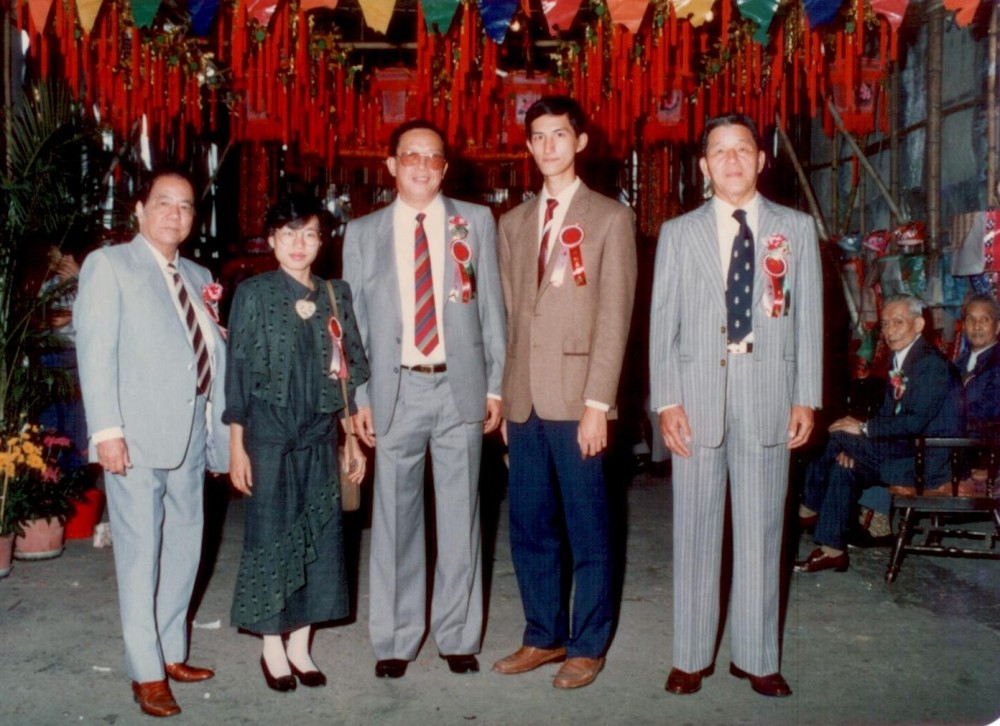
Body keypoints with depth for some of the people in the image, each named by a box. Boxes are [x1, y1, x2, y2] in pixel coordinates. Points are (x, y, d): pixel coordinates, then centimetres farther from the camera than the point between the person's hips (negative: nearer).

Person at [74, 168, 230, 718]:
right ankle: (147, 675, 8)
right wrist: (106, 429, -17)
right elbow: (95, 351, -8)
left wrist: (222, 431, 9)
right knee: (140, 555, -1)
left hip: (191, 435, 6)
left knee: (183, 551, 12)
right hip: (138, 437, -6)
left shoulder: (198, 277, 17)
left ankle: (171, 655, 26)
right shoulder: (108, 265, 0)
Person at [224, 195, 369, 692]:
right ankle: (273, 647, 18)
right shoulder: (253, 294, -2)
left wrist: (355, 440, 8)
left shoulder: (336, 296, 7)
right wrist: (236, 445, -6)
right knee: (271, 536, 3)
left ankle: (299, 644, 20)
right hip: (269, 437, -3)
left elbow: (350, 373, 10)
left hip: (320, 438, 4)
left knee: (320, 536, 6)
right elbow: (237, 373, -3)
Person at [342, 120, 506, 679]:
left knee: (460, 516, 6)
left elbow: (492, 308, 6)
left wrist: (495, 386, 2)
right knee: (395, 518, 5)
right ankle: (396, 640, 17)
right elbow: (354, 321, 8)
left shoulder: (476, 222, 7)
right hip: (396, 388, 0)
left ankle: (458, 636, 19)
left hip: (461, 386, 0)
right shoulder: (363, 234, 8)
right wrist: (360, 397, 2)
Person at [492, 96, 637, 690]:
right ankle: (544, 636, 25)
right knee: (530, 529, 11)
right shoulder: (513, 223, 15)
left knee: (587, 531, 4)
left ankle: (588, 646, 18)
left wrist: (596, 403, -13)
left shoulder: (610, 218, 0)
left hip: (577, 400, -5)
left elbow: (614, 316, -7)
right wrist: (506, 395, 5)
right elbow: (511, 314, 12)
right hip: (524, 401, 5)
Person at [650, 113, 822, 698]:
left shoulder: (796, 229, 9)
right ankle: (692, 656, 15)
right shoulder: (679, 233, 9)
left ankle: (757, 657, 16)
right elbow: (663, 324, 5)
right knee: (696, 530, 5)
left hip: (770, 396, 0)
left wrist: (807, 398, 0)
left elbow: (809, 318, 7)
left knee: (761, 530, 5)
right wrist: (666, 401, -4)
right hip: (698, 394, 0)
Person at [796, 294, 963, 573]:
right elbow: (887, 414, 11)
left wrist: (864, 428, -17)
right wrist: (853, 446, -5)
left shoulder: (932, 364, -18)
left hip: (930, 459, -9)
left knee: (843, 468, -18)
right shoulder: (900, 360, 11)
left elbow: (915, 422, -25)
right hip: (905, 447, 9)